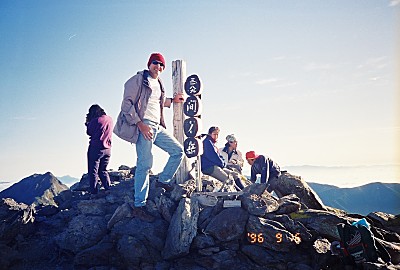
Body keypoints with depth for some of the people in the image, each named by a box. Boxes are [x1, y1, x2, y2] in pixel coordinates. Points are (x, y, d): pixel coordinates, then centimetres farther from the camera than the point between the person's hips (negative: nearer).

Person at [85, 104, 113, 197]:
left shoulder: (95, 120, -12)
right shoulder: (109, 119, 8)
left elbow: (89, 132, -3)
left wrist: (88, 122, 10)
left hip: (96, 148, -6)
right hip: (107, 148, 6)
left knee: (93, 171, 1)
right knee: (103, 171, 15)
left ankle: (93, 192, -1)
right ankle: (108, 189, 1)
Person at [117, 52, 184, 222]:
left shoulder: (159, 84, 23)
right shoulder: (138, 79, -2)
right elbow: (127, 104, -10)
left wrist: (172, 100, 28)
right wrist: (140, 124, -18)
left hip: (157, 127, 8)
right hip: (144, 126, -8)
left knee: (178, 151, 7)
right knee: (145, 164, -11)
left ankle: (163, 180, 21)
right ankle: (139, 206, -8)